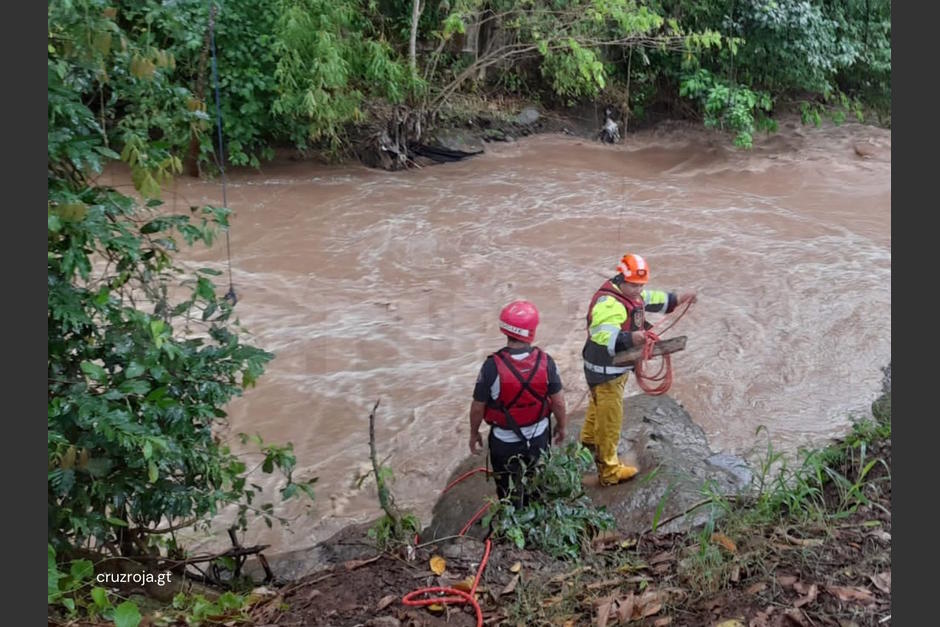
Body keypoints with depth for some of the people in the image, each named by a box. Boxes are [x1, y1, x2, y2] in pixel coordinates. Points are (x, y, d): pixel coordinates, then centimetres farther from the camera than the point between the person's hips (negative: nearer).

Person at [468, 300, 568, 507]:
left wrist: (474, 433, 4)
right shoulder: (545, 361, -20)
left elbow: (478, 407, -14)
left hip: (505, 441, -2)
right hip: (538, 437, 3)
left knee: (508, 493, 20)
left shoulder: (493, 366, -26)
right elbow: (558, 402, -9)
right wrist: (561, 426, 11)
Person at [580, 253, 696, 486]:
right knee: (610, 419, 1)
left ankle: (589, 442, 55)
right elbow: (603, 336, -42)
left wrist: (679, 298, 11)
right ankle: (609, 471, 15)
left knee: (598, 406, 31)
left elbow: (652, 300, 21)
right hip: (605, 371, -11)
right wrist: (630, 338, -55)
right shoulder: (608, 303, -30)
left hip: (617, 368, 11)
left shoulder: (631, 294, 3)